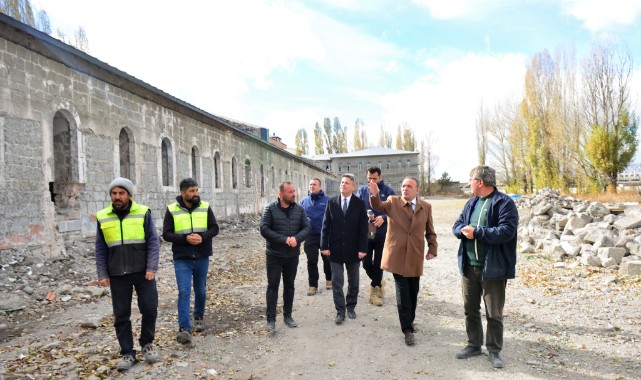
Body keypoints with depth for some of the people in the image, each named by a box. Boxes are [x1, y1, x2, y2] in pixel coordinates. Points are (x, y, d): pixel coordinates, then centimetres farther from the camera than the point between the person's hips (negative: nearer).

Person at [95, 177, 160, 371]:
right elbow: (100, 249, 7)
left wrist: (152, 268, -12)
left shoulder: (143, 213, -4)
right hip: (117, 275, 2)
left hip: (143, 271, -2)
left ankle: (147, 344, 25)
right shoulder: (103, 217, 3)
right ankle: (127, 353, 22)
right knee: (121, 315, 8)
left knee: (149, 308, 1)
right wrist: (102, 274, 3)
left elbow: (153, 242, -5)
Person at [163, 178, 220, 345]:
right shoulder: (172, 209, -4)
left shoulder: (205, 207, 0)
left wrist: (202, 237, -19)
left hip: (202, 257, 2)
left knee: (200, 291, 16)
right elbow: (166, 234, -6)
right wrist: (185, 238, -21)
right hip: (182, 259, -2)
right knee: (184, 292, -8)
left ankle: (198, 317, 38)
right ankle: (184, 329, -4)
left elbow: (215, 228, 1)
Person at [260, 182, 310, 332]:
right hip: (274, 256, -3)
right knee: (273, 286, 1)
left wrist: (296, 238, -21)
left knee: (289, 285, 13)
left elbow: (306, 227, -1)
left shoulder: (299, 209, 2)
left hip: (293, 256, 4)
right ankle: (271, 319, 8)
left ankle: (287, 316, 26)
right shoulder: (270, 209, -8)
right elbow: (264, 229, -15)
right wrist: (284, 239, -22)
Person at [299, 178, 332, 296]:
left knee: (327, 259, 11)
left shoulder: (327, 200, -2)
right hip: (310, 236, 2)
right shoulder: (304, 201, 7)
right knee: (312, 261, 5)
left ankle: (329, 279, 34)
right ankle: (313, 285, 15)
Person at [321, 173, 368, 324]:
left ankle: (351, 307, 33)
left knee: (353, 282, 14)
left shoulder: (360, 203, -4)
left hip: (353, 249, 0)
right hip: (336, 249, 0)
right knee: (337, 282, 3)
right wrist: (324, 246, -6)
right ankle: (340, 311, 14)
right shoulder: (331, 202, 0)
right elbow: (325, 226, 0)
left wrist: (363, 248, -11)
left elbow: (363, 227, -6)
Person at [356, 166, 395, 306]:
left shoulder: (388, 191, -2)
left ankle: (374, 290, 24)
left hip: (382, 234, -2)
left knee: (378, 264, 6)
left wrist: (383, 218, -21)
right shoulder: (362, 190, 3)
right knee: (366, 263, 5)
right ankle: (379, 283, 33)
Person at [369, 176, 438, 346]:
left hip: (415, 256, 3)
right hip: (397, 255, -3)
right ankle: (407, 329, 5)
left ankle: (410, 319, 35)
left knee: (413, 292, 15)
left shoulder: (426, 207, 6)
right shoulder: (393, 201, -1)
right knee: (402, 292, -2)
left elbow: (430, 231, 11)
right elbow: (378, 206, -19)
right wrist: (375, 195, -38)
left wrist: (432, 249, 4)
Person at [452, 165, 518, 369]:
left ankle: (494, 351, 23)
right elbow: (457, 226, 12)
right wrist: (463, 230, -12)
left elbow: (506, 231, -22)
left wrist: (476, 232, -21)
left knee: (494, 313, 7)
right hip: (469, 266, 7)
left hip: (493, 268, -7)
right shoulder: (471, 203, 12)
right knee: (470, 309, 16)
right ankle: (474, 345, 31)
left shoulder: (504, 203, -11)